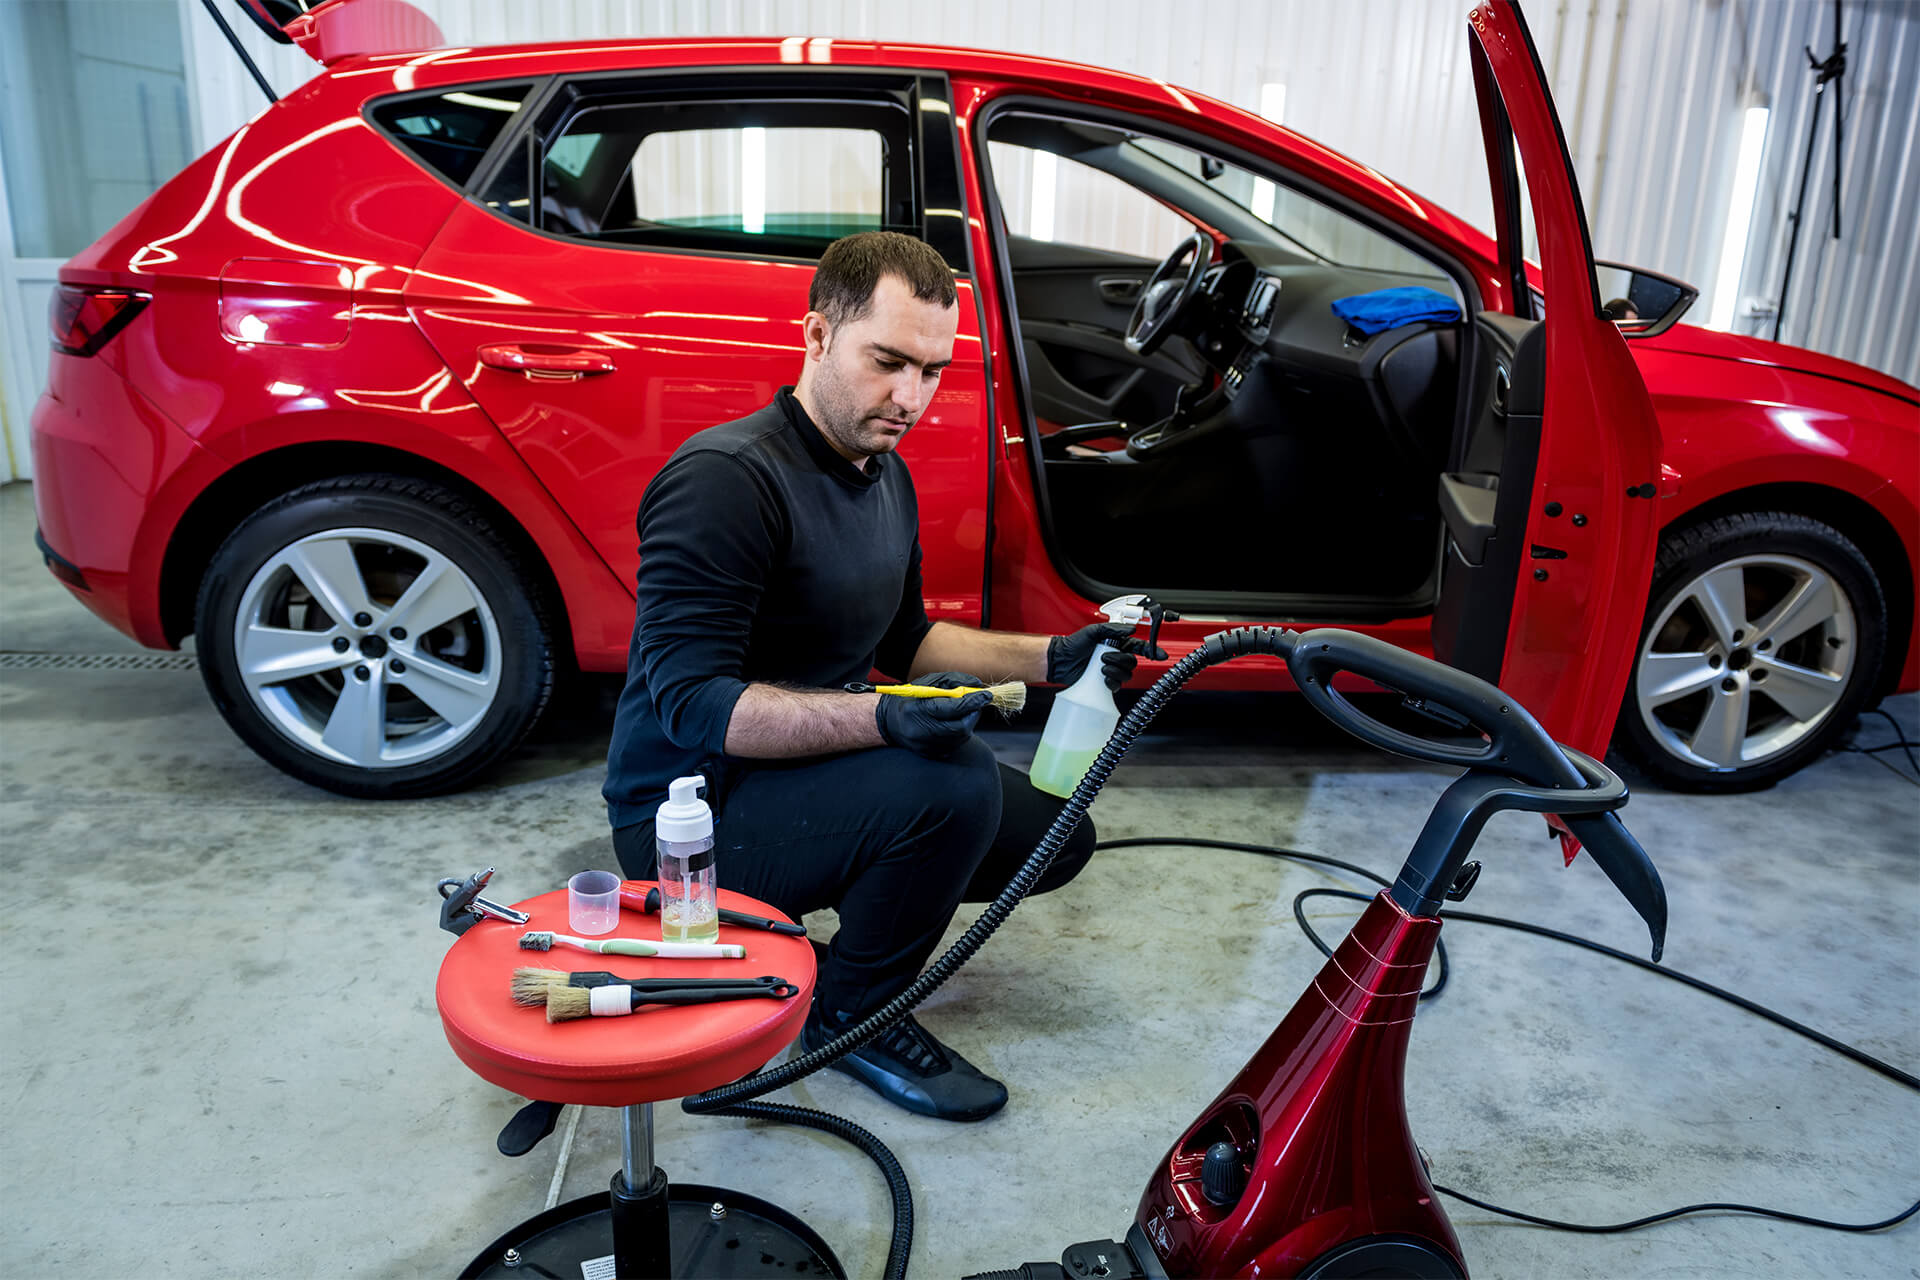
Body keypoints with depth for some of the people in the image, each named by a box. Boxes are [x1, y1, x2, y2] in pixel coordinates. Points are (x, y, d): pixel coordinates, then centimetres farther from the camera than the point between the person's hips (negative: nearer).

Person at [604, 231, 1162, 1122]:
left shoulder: (885, 474, 7)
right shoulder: (725, 479, -23)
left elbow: (902, 640, 16)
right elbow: (690, 704, -28)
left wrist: (1046, 659, 3)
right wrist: (878, 719, -40)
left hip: (806, 770, 9)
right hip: (686, 814, -9)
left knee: (1052, 837, 6)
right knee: (954, 783, -30)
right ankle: (849, 1013, -5)